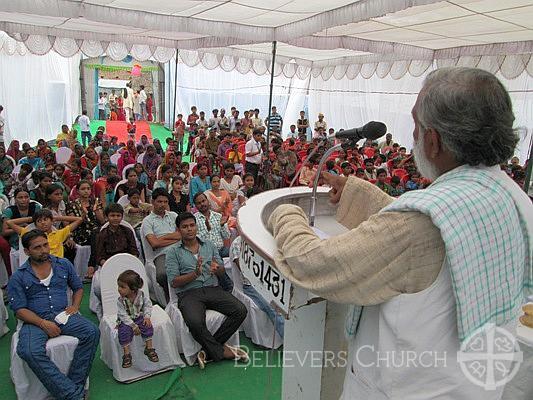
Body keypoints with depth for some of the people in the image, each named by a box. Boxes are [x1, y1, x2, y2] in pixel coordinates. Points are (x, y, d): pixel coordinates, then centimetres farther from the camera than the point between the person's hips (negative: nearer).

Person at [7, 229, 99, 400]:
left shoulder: (64, 265, 10)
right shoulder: (18, 277, 3)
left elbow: (78, 287, 21)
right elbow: (19, 309, -2)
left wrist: (75, 305, 1)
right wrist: (43, 323, -16)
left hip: (63, 315, 2)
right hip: (35, 320, -2)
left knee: (92, 332, -25)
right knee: (29, 351, -34)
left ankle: (75, 384, -19)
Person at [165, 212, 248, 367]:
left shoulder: (209, 245, 16)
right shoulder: (173, 251, 5)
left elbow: (222, 271, 16)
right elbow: (174, 282, -4)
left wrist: (217, 269, -10)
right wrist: (195, 274, -19)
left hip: (213, 289, 4)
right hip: (188, 293, -4)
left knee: (241, 310, -18)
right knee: (195, 323, -34)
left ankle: (209, 349, -9)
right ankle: (220, 351, -8)